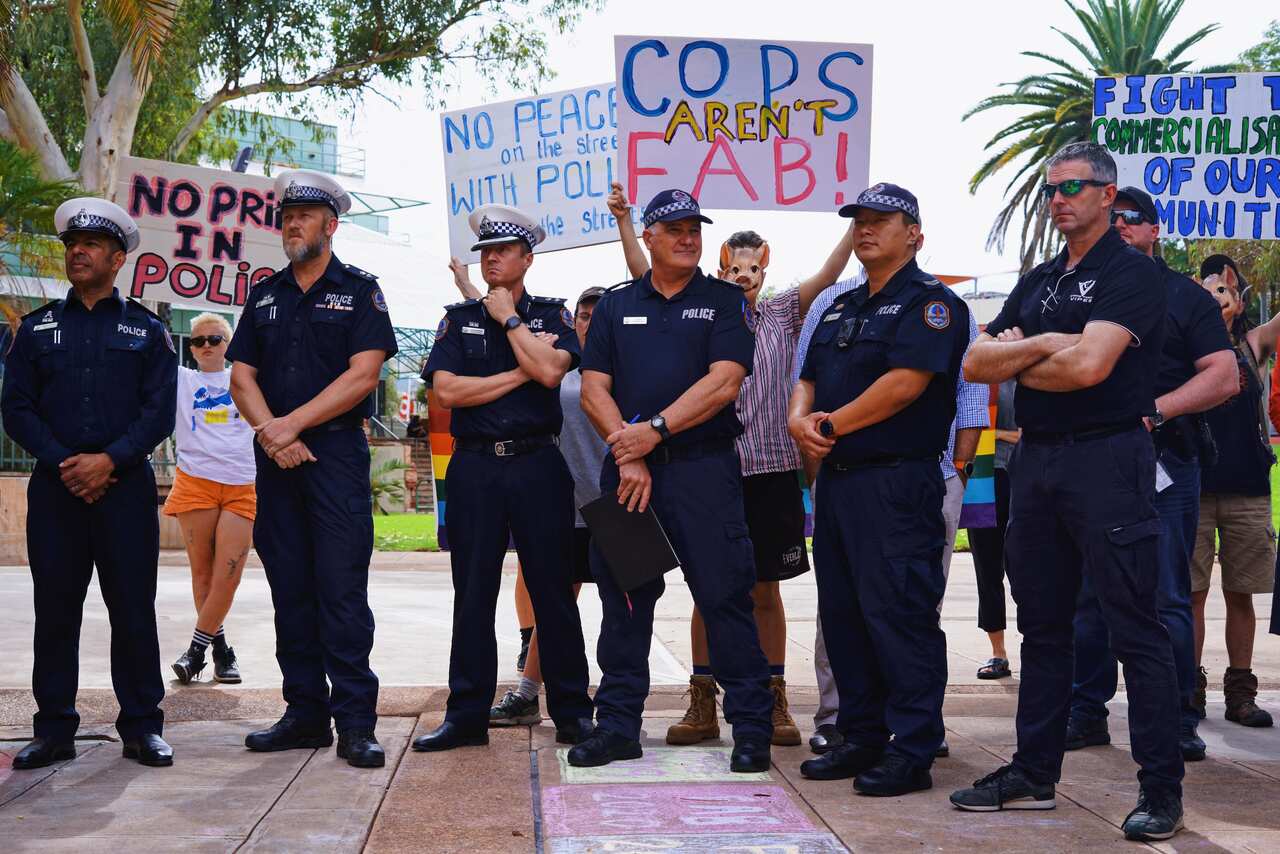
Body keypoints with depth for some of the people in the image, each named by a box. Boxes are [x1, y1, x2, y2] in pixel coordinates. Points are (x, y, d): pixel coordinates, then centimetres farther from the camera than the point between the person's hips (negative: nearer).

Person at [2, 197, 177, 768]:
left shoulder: (147, 330, 8)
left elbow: (160, 411, 0)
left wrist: (110, 461, -14)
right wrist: (64, 463, -9)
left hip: (125, 486, -1)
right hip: (55, 487, 2)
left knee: (133, 609, -1)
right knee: (55, 609, 3)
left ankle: (141, 728, 7)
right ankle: (54, 731, 11)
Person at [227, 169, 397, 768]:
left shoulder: (359, 290, 3)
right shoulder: (264, 294, 16)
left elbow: (363, 375, -8)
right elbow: (242, 377, 9)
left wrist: (292, 423, -12)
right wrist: (271, 432, -10)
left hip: (337, 453, -5)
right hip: (276, 456, 5)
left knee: (342, 589, -9)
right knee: (291, 590, 7)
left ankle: (355, 723, -7)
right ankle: (305, 714, 14)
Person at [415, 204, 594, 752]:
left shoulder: (551, 315, 9)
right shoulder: (459, 319, 12)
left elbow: (551, 371, -11)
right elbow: (447, 389, -3)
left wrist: (509, 319, -3)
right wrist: (521, 372, -5)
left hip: (538, 464, -1)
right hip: (475, 466, 1)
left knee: (553, 589, 1)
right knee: (473, 594, 3)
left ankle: (571, 712, 8)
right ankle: (467, 716, 10)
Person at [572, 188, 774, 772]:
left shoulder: (725, 302, 6)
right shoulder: (616, 305, 14)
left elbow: (723, 383, -7)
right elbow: (593, 388, 6)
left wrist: (655, 429, -13)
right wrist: (627, 450, -7)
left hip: (704, 466, -3)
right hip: (627, 468, 3)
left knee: (724, 594, -4)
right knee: (623, 596, 7)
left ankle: (751, 729, 5)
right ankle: (618, 726, 17)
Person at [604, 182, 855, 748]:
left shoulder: (781, 316, 8)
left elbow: (827, 276, -3)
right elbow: (646, 278, -4)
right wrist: (624, 221, -15)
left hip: (772, 471, 1)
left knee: (765, 590, 8)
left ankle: (774, 703, 16)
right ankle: (702, 705, 12)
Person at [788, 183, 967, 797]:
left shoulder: (931, 302, -6)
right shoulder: (841, 309, 21)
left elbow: (905, 382, -18)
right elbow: (809, 379, 19)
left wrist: (833, 424, -11)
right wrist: (800, 419, -4)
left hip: (898, 484, -9)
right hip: (836, 480, 9)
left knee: (898, 614, -7)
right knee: (842, 614, 12)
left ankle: (911, 752, 0)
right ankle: (861, 738, 22)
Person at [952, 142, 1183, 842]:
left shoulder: (1132, 273, -5)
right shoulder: (1038, 283, 18)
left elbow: (1088, 366, -20)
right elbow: (975, 364, 8)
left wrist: (1018, 362, -3)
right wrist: (1045, 344, -7)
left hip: (1107, 460, -8)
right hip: (1037, 460, 8)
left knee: (1135, 628, -5)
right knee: (1042, 626, 13)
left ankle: (1162, 789, 3)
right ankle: (1033, 774, 22)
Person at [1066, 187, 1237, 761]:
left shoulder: (1184, 296, 7)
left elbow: (1224, 376, -2)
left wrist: (1154, 410, -15)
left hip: (1163, 461, -3)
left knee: (1165, 600, -1)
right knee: (1087, 595, 6)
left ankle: (1176, 720, 7)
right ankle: (1086, 712, 15)